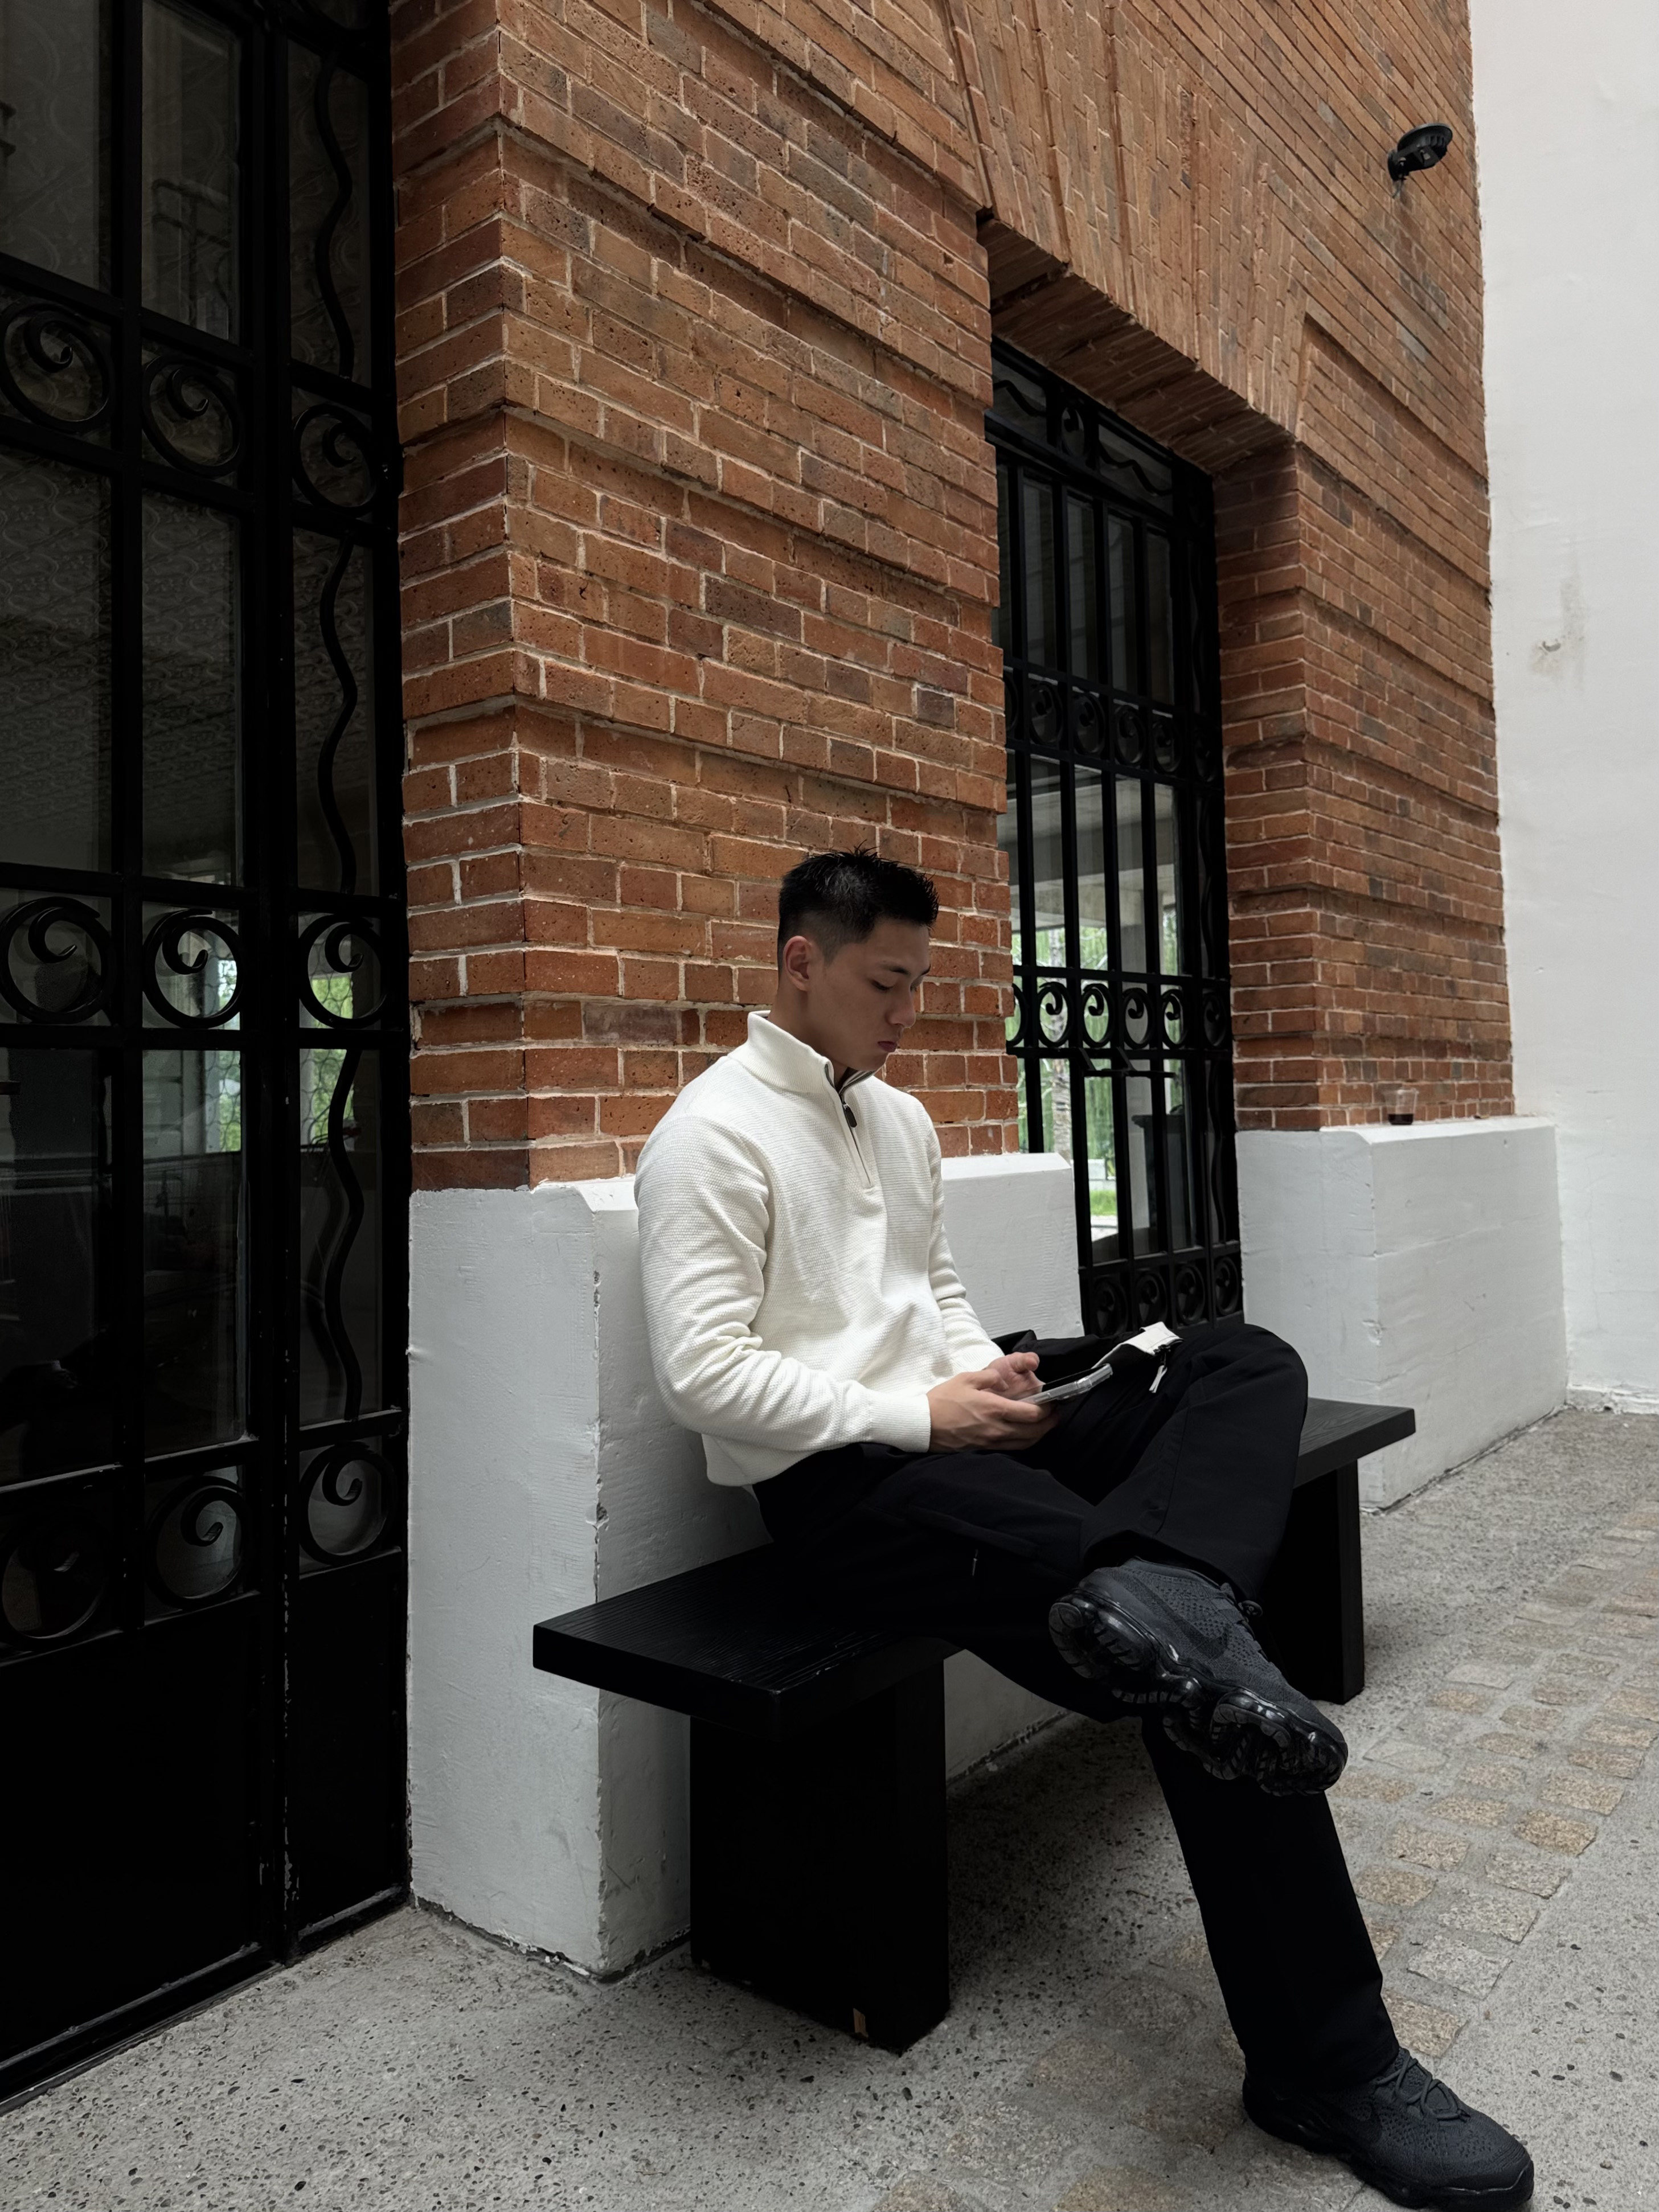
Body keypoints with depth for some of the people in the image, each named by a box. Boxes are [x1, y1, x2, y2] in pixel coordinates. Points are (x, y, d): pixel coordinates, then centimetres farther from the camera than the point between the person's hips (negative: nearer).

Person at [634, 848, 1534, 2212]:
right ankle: (1329, 2064, -9)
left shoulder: (900, 1119, 18)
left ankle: (1153, 1602, -39)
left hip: (950, 1428, 9)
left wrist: (987, 1376, 1)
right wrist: (921, 1414, -16)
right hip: (837, 1480, -9)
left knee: (1251, 1363, -9)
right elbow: (700, 1370, -16)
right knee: (1202, 1640, -22)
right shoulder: (715, 1132, -8)